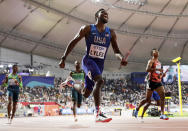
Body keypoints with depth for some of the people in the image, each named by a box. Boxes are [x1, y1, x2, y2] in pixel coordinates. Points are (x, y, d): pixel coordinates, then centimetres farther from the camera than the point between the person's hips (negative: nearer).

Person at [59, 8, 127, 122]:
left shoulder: (111, 33, 6)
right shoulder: (88, 29, -4)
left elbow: (116, 51, 5)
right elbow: (73, 42, 0)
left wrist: (122, 58, -18)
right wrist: (64, 59, -3)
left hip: (100, 64, 5)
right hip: (88, 60, -5)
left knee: (86, 94, 10)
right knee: (99, 81, -32)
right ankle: (98, 114, -35)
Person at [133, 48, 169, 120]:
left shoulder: (159, 63, 19)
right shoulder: (151, 61, -6)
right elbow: (147, 69, -24)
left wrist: (162, 75, 7)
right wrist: (157, 69, -32)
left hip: (158, 82, 6)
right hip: (152, 81, -6)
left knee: (162, 96, -13)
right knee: (148, 99, 1)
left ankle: (162, 114, -15)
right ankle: (137, 109, 25)